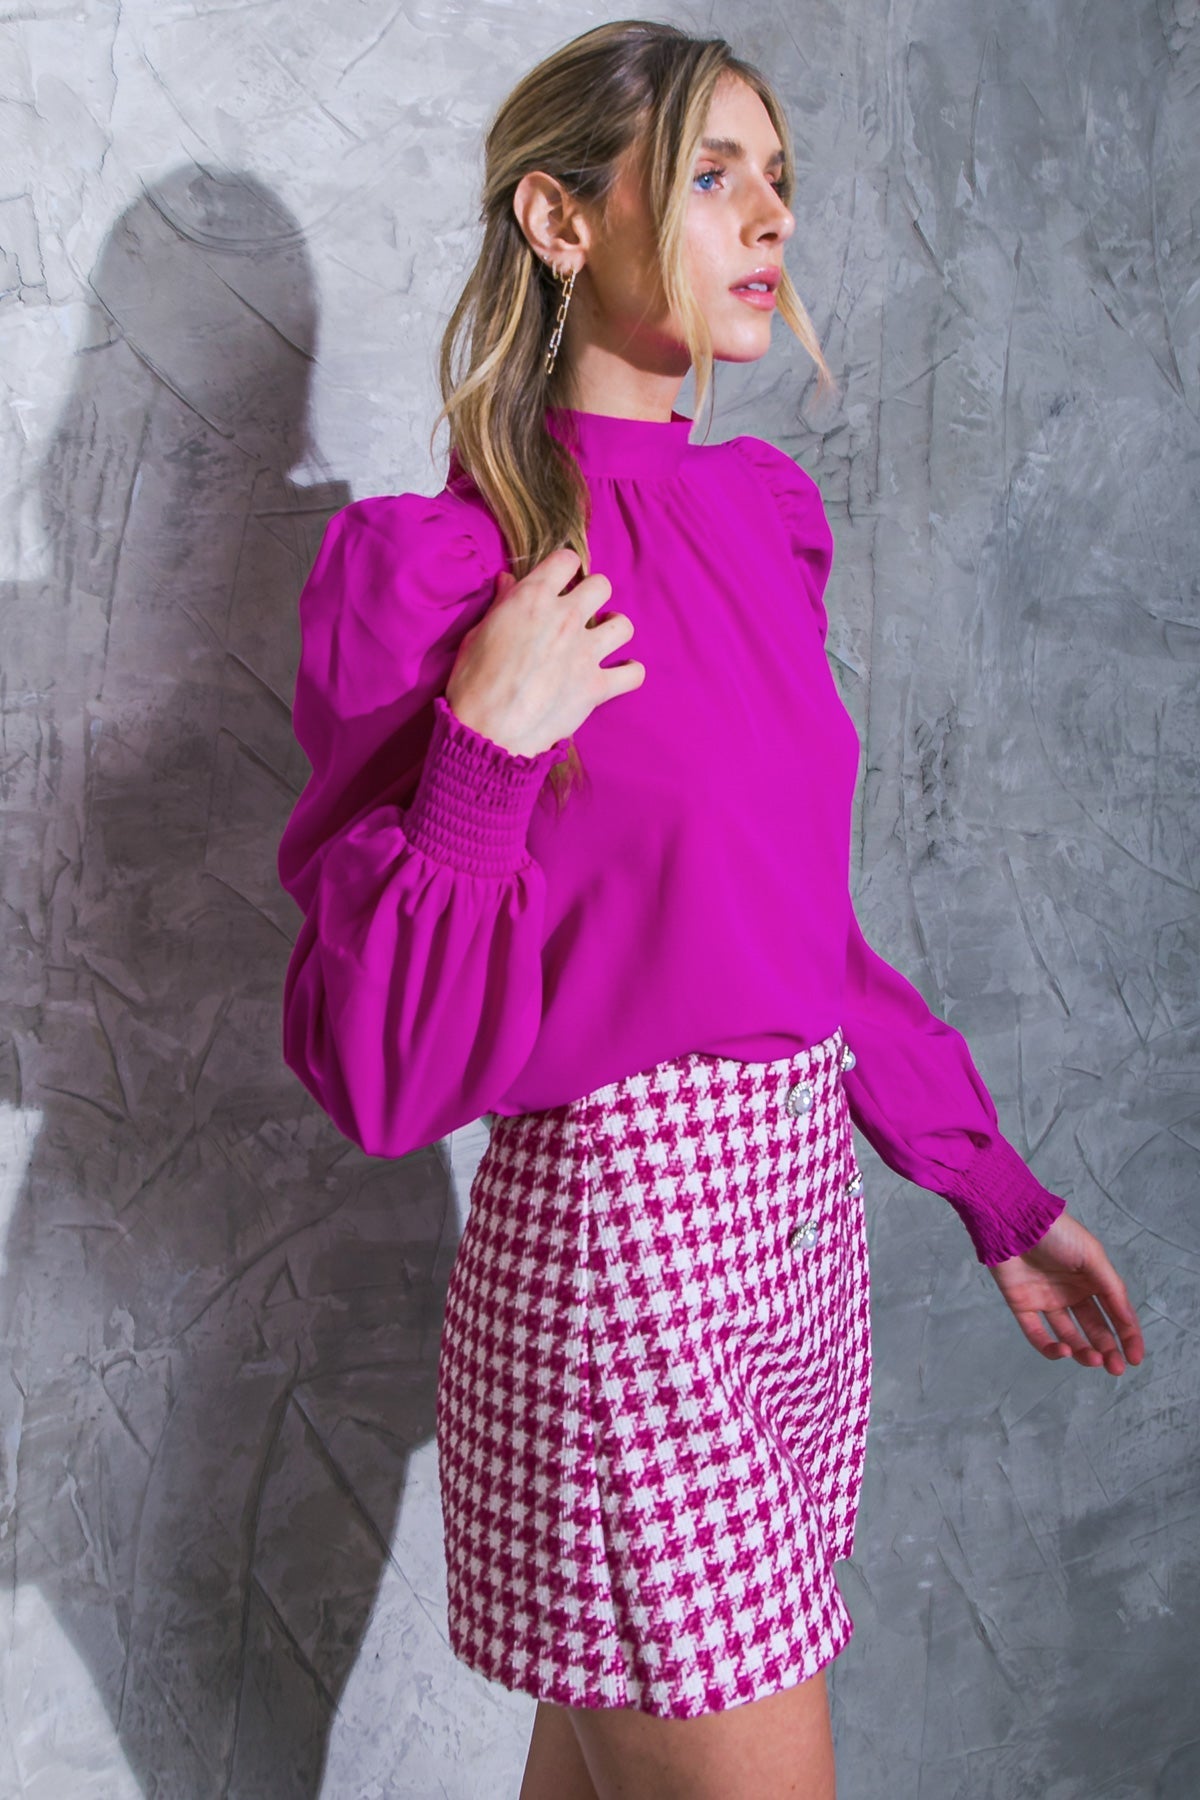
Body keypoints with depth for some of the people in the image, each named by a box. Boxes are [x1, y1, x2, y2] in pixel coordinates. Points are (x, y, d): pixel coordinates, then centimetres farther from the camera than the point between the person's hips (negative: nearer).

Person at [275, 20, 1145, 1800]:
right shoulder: (441, 565, -14)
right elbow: (375, 1064, -14)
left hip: (802, 1232, 7)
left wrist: (998, 1191, 18)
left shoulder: (760, 522, 8)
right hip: (616, 1259, -7)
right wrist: (490, 748, -26)